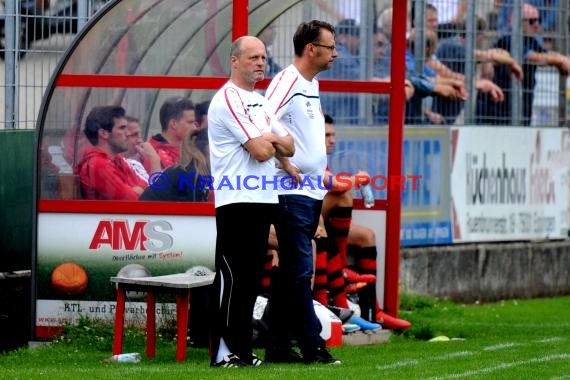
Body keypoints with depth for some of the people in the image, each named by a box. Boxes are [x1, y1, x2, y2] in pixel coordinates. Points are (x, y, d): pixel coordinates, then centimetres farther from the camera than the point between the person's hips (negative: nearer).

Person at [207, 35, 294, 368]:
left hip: (263, 200, 9)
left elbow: (289, 147, 16)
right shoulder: (228, 100, -9)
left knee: (251, 278, 9)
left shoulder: (261, 103, 20)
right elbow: (261, 151, -16)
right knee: (232, 278, -9)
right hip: (237, 202, -9)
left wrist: (269, 139, -4)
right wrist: (271, 141, 6)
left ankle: (242, 349, 12)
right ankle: (225, 352, -8)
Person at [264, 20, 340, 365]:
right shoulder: (286, 82, -14)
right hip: (292, 192, -9)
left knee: (289, 271, 10)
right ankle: (313, 345, -6)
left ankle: (278, 346, 12)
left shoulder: (313, 85, 15)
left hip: (312, 191, 9)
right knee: (300, 270, -7)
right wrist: (286, 165, -18)